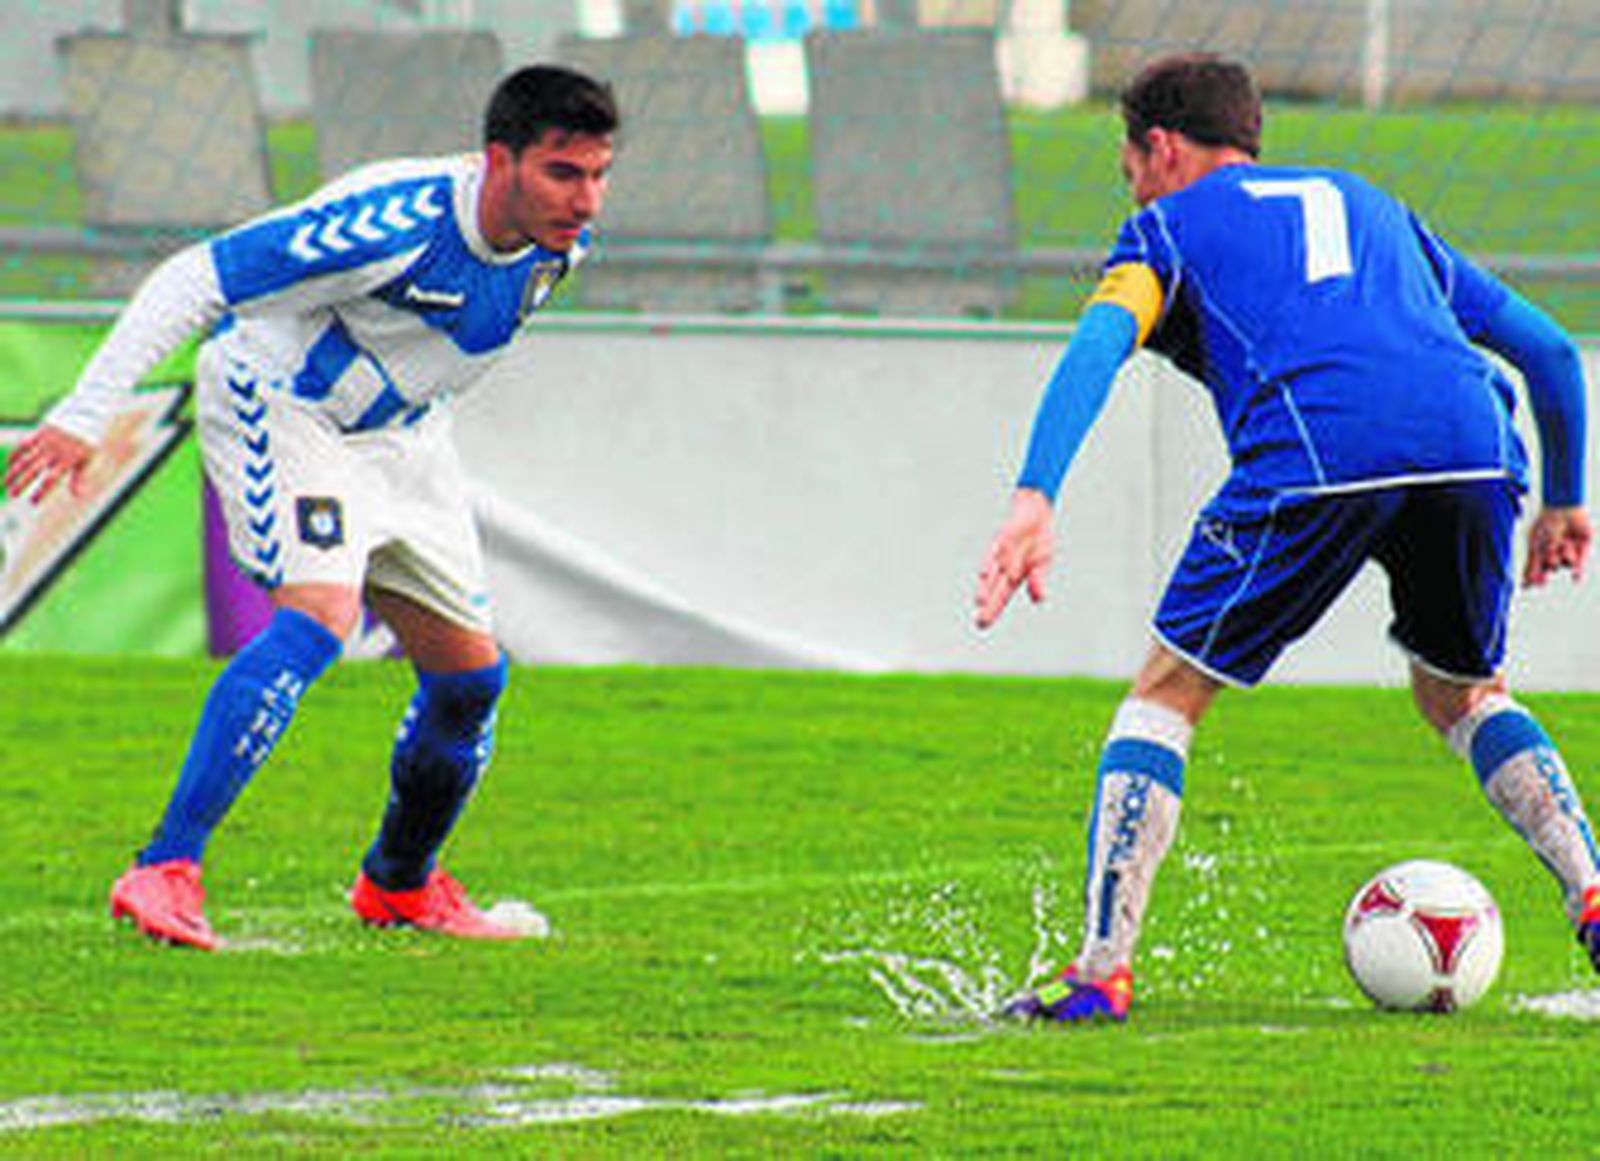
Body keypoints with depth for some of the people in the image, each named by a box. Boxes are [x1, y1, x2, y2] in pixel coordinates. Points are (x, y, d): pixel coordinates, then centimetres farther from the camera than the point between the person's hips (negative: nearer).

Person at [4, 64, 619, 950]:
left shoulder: (560, 241, -11)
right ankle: (165, 872, -32)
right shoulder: (393, 226, -34)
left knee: (471, 672, 7)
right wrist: (84, 416, -33)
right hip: (276, 405, -8)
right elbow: (192, 280, -30)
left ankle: (400, 885, 32)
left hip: (400, 435, 8)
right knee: (320, 614, -30)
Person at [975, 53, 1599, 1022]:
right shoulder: (1368, 205, 37)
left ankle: (1102, 970, 1)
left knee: (1166, 696, 10)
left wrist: (1035, 499, -12)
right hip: (1473, 448, 4)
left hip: (1313, 459, -4)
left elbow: (1101, 341, 1)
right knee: (1463, 694, 28)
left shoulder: (1172, 223, 23)